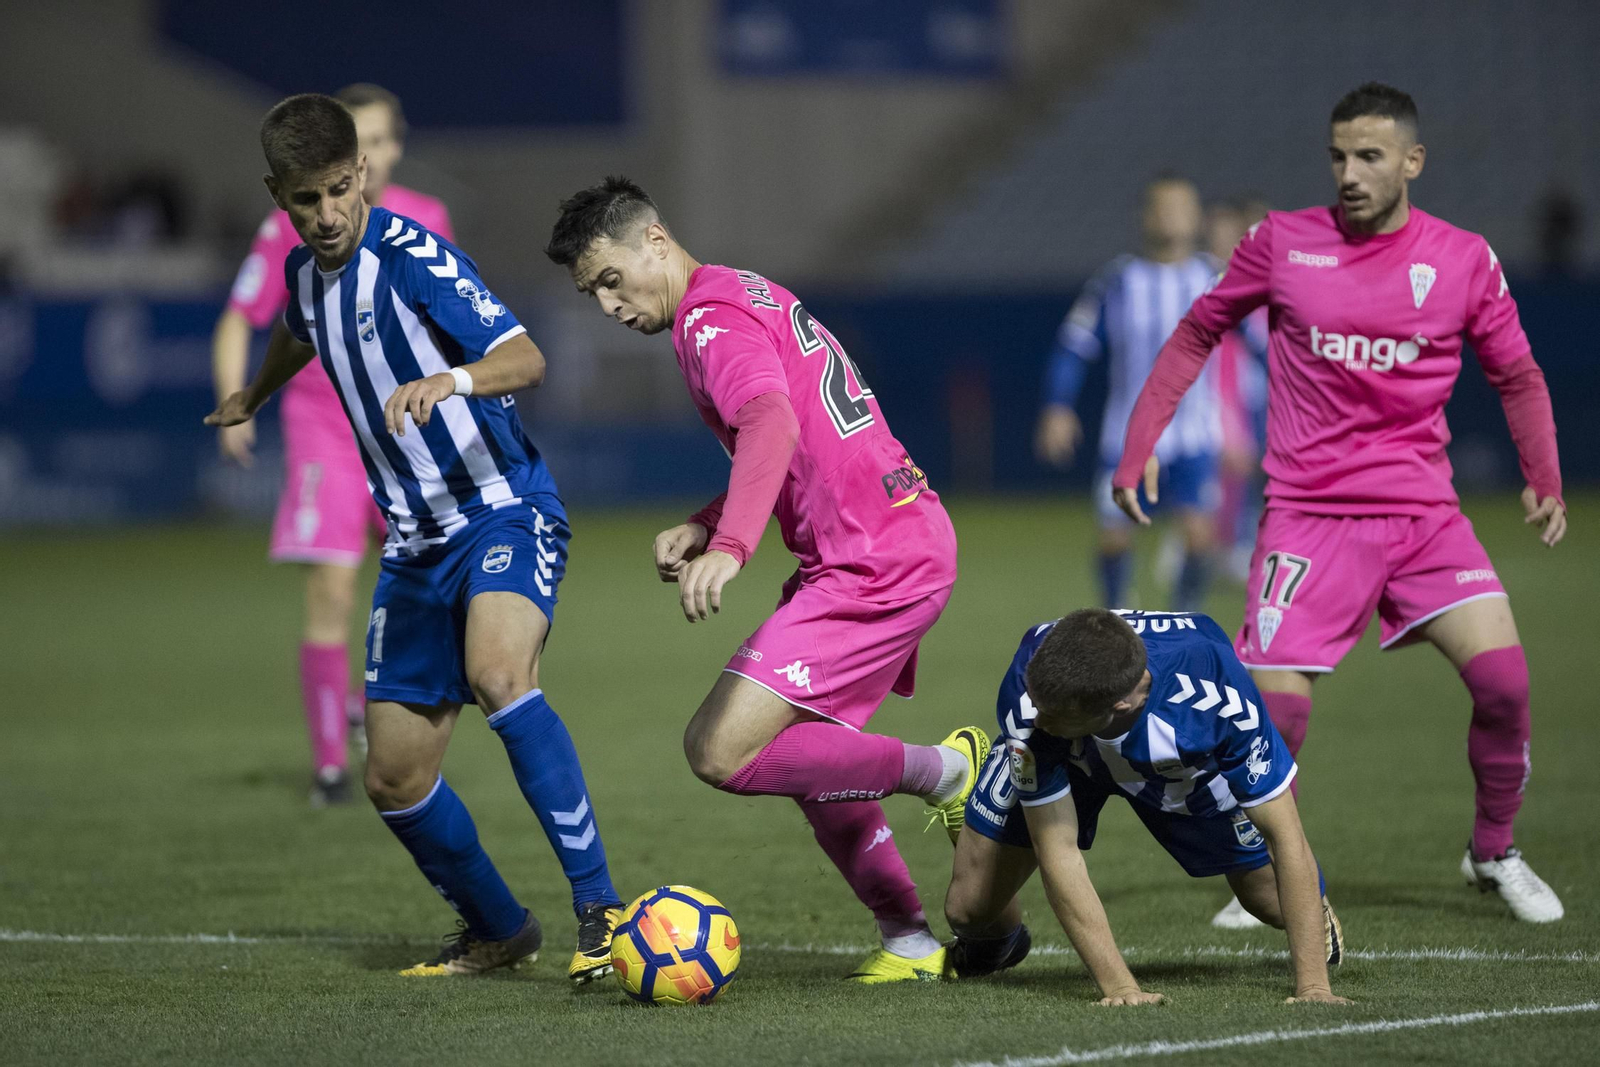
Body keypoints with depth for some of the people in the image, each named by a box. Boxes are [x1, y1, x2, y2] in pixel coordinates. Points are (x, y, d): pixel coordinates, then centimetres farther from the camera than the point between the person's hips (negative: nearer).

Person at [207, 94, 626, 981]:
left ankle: (599, 909, -35)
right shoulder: (305, 272, 6)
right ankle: (498, 931, 31)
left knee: (497, 673, -36)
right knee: (394, 779, 7)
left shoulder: (411, 258, -16)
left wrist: (451, 379, -48)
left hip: (505, 510, -8)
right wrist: (252, 396, 52)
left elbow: (525, 358, -28)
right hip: (417, 542, 8)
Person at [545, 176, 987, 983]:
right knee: (803, 754, 17)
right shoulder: (752, 296, 20)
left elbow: (771, 425, -31)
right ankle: (910, 941, 22)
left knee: (723, 752, -14)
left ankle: (947, 771, -3)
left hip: (873, 567, -11)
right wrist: (702, 526, 15)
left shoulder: (711, 318, -11)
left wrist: (729, 548, -44)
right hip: (908, 545, 11)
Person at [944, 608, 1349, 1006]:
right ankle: (1000, 937, 32)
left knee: (1278, 904, -5)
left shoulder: (1214, 687, -45)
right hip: (1066, 760, 0)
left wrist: (1312, 985, -42)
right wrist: (1118, 985, -43)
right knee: (969, 909, -8)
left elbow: (1285, 837, -37)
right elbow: (1057, 850, -37)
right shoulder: (1027, 694, -44)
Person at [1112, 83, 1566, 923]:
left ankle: (1494, 853, 10)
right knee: (1274, 703, -12)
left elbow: (1517, 376, 14)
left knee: (1501, 672, -14)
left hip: (1423, 509, 1)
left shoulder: (1463, 260, 2)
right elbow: (1196, 334, 12)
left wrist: (1543, 479, 7)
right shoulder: (1282, 244, 0)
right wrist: (1139, 444, 6)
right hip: (1309, 513, -1)